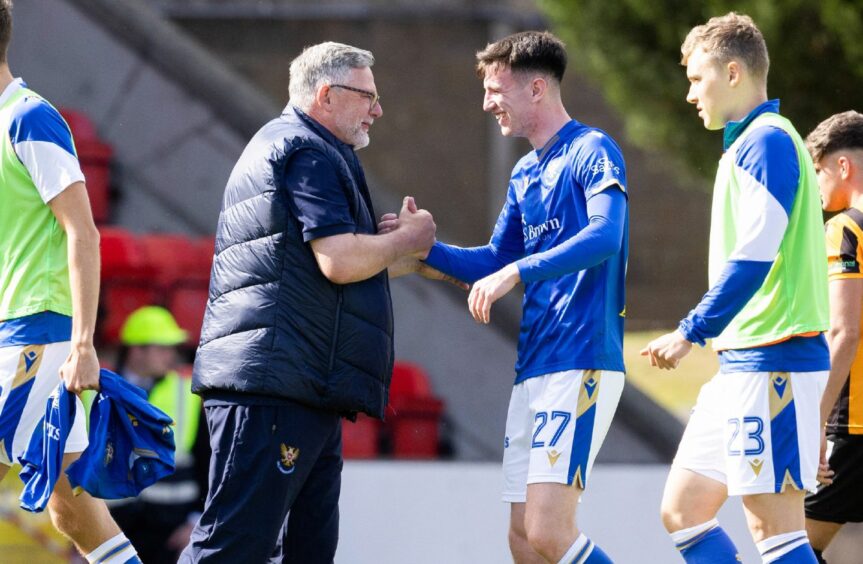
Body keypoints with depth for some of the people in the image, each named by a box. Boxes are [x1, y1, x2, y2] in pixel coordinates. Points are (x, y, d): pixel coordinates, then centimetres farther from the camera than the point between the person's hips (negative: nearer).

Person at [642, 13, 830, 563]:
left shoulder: (767, 141, -11)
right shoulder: (750, 143, 20)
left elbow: (755, 254, -21)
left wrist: (692, 332, -19)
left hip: (772, 362, -10)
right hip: (743, 364, 10)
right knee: (682, 511, 9)